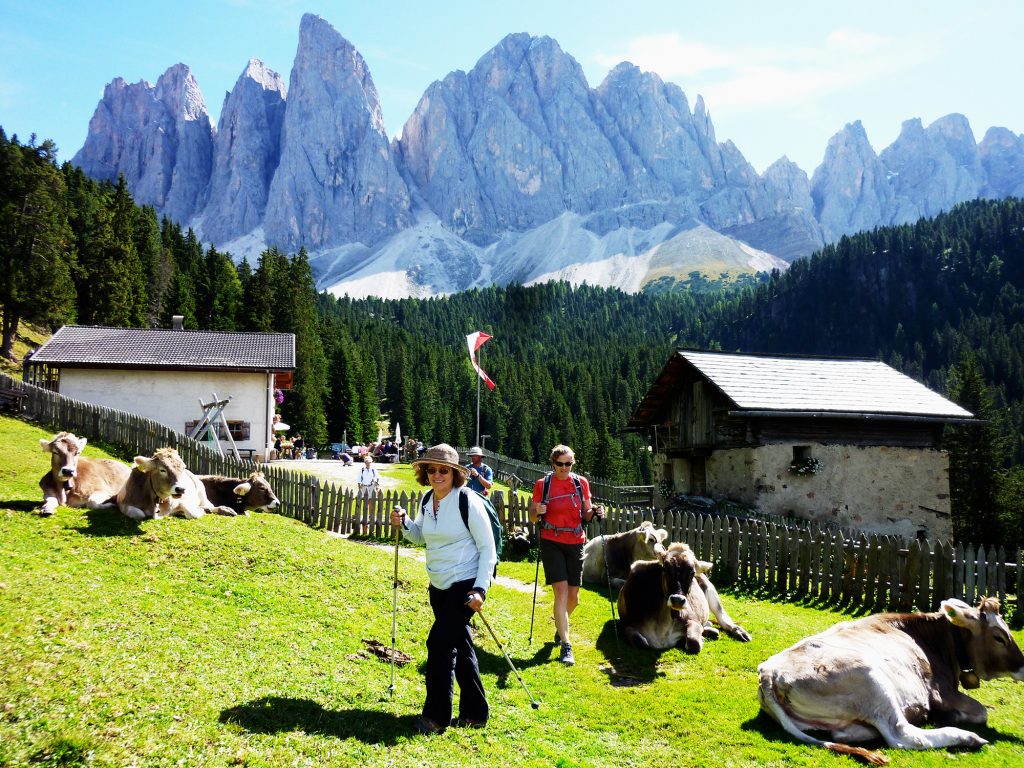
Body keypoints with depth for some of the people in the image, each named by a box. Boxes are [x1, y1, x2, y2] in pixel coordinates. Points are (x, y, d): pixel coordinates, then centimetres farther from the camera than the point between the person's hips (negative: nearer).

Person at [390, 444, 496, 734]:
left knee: (439, 643, -11)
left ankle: (436, 716, 3)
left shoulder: (468, 501, -16)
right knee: (460, 647, 14)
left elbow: (488, 549, -14)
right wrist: (403, 523, 0)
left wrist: (480, 589, -21)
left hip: (466, 585, -7)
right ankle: (475, 713, 27)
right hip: (439, 587, 8)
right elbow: (421, 536, 20)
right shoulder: (428, 501, 4)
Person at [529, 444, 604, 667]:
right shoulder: (542, 484, -3)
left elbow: (586, 515, 10)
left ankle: (560, 627, 40)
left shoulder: (581, 483, 3)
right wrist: (537, 513, -19)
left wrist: (595, 512, -11)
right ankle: (566, 646, -9)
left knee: (573, 596, 9)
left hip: (576, 543, 3)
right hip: (552, 543, -3)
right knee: (561, 591, -13)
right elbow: (533, 517, 2)